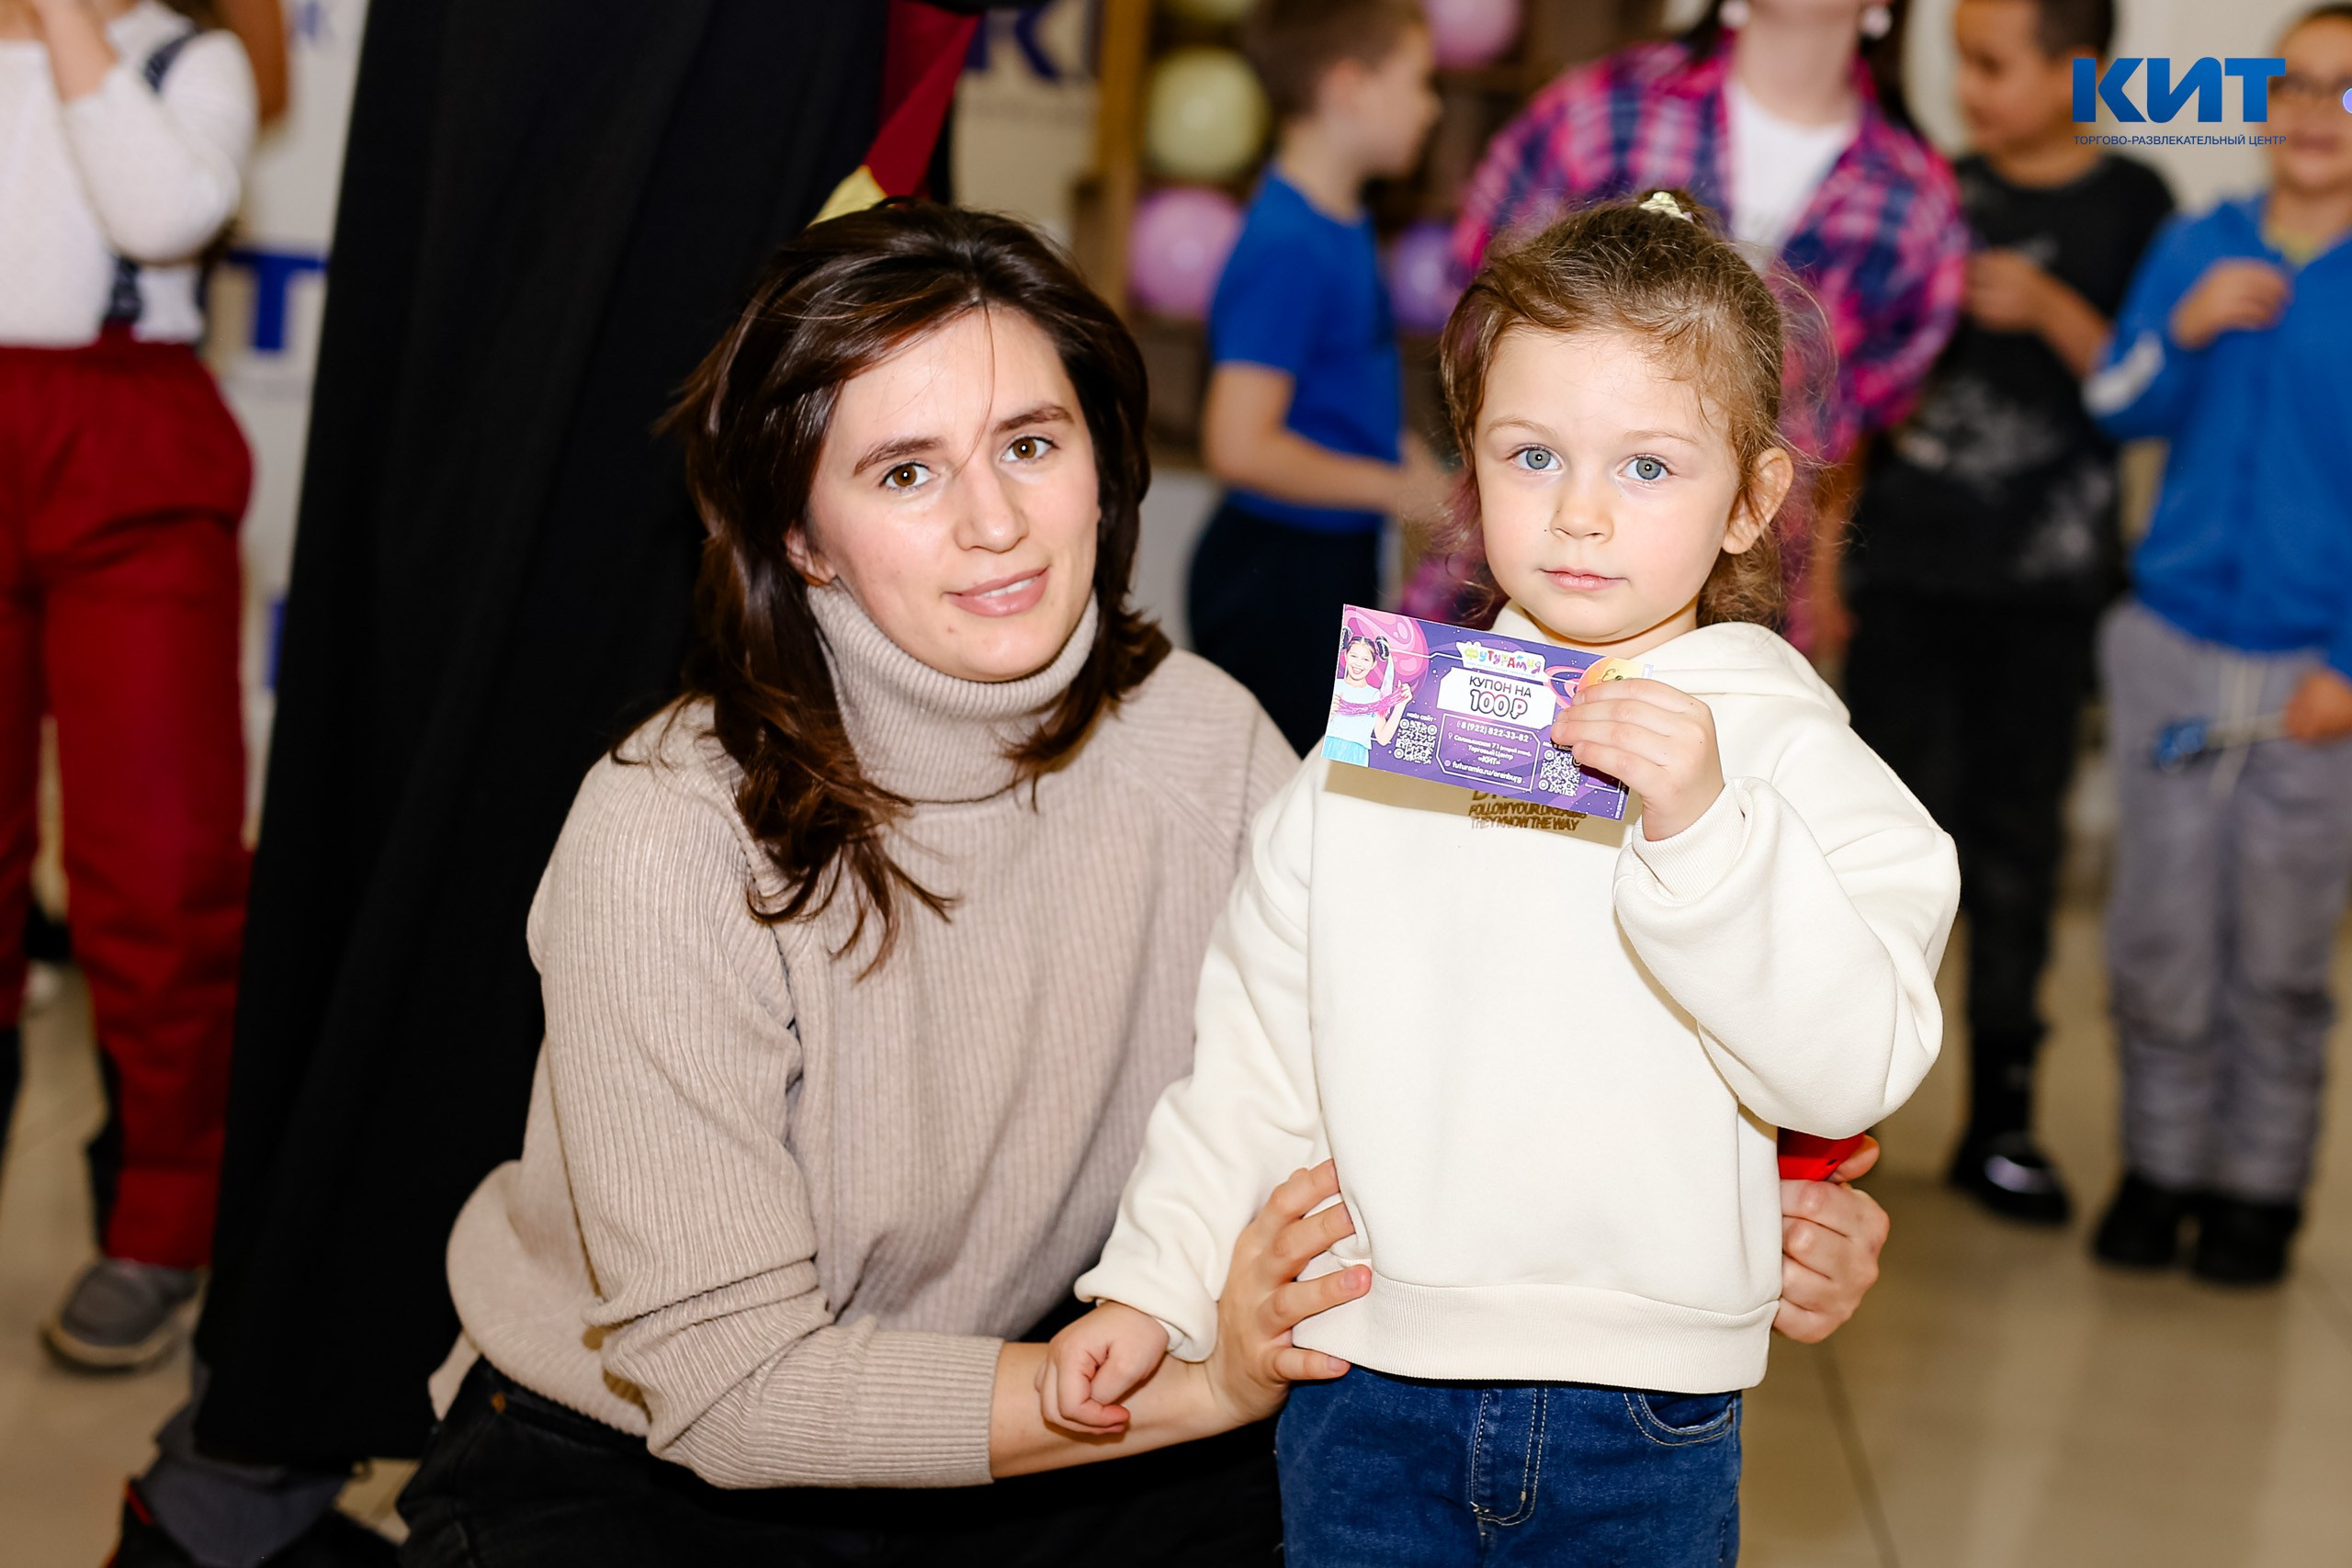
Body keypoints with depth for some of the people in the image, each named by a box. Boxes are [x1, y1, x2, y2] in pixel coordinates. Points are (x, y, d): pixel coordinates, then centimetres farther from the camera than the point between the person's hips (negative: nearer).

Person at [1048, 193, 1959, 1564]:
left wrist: (1705, 829, -27)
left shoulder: (1789, 752, -6)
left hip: (1644, 1422, -2)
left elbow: (1856, 1066, -18)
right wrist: (1155, 1287, 5)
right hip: (1368, 1382, 2)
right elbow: (1261, 1050, 8)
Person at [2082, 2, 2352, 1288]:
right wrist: (2184, 331, -12)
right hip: (2172, 650, 3)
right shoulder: (2194, 249, 6)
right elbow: (2115, 412, 8)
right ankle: (2160, 1163, 20)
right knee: (2158, 937, 5)